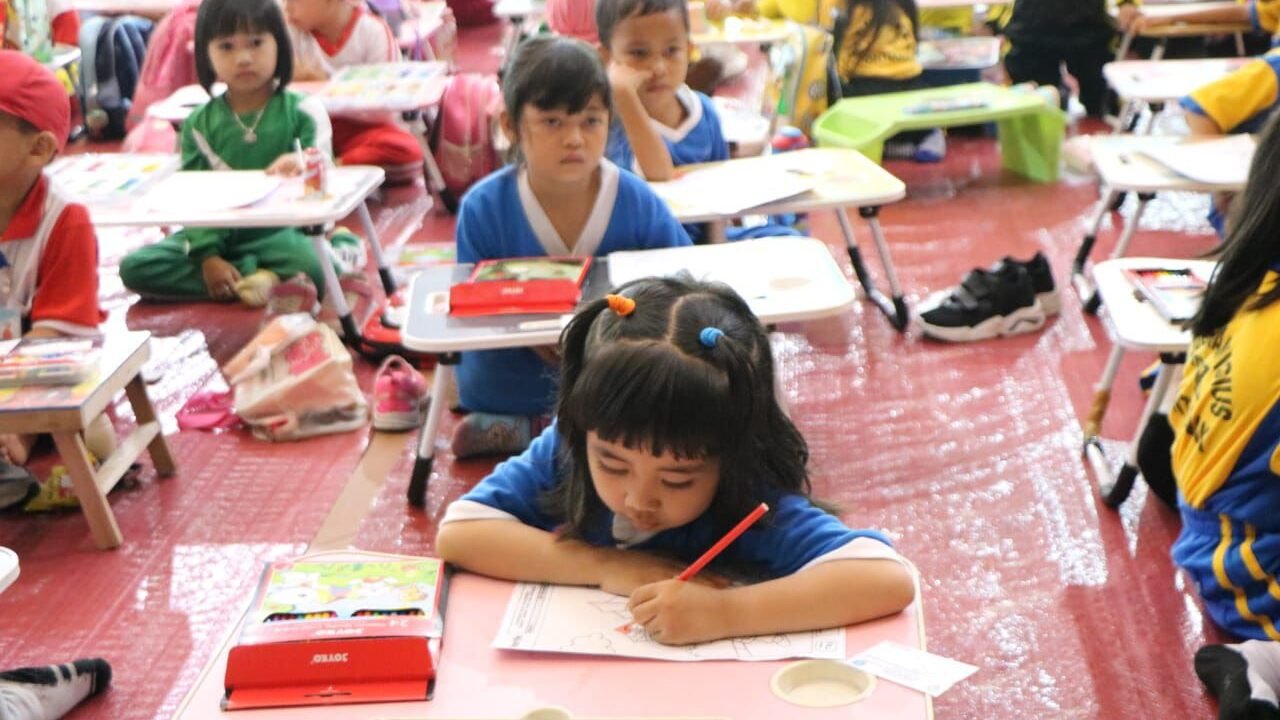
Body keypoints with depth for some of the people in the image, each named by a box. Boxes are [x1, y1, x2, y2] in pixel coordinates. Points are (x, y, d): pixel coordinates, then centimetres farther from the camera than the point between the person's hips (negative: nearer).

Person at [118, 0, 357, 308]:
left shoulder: (302, 113, -2)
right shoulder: (199, 124, 5)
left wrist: (302, 167, -33)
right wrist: (207, 257, -12)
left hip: (280, 232, -4)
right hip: (219, 234, 5)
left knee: (314, 267, -37)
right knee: (135, 268, -18)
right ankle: (267, 275, -18)